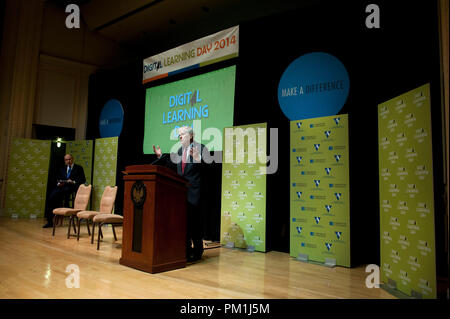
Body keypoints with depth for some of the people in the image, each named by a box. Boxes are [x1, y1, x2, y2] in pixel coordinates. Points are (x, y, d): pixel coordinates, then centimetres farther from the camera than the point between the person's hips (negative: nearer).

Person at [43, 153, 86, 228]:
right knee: (52, 197, -23)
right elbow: (58, 179, 22)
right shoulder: (62, 169, 27)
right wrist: (58, 183, -1)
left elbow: (83, 180, 3)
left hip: (72, 187, -4)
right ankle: (50, 221, -19)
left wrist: (74, 182, -13)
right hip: (62, 187, 4)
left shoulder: (79, 168, 13)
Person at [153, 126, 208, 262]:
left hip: (194, 191, -7)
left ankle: (197, 251, 14)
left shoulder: (200, 148, -5)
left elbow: (206, 168, -14)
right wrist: (161, 156, 16)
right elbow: (175, 167, 16)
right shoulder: (180, 150, 17)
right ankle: (186, 250, 26)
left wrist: (198, 158, -31)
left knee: (194, 219, -1)